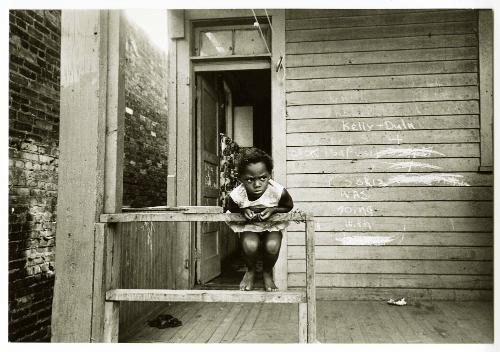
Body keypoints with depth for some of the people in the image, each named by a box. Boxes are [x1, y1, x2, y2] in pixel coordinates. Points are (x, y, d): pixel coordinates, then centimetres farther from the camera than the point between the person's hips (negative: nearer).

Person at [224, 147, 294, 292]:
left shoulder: (278, 192, -30)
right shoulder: (236, 196, -30)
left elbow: (289, 206, -8)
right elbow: (230, 211, -6)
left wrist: (273, 210, -28)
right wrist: (244, 211, -28)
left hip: (272, 225, 0)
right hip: (249, 226, 0)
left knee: (272, 246, -28)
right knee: (250, 245, -30)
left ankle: (267, 272, 8)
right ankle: (250, 271, 7)